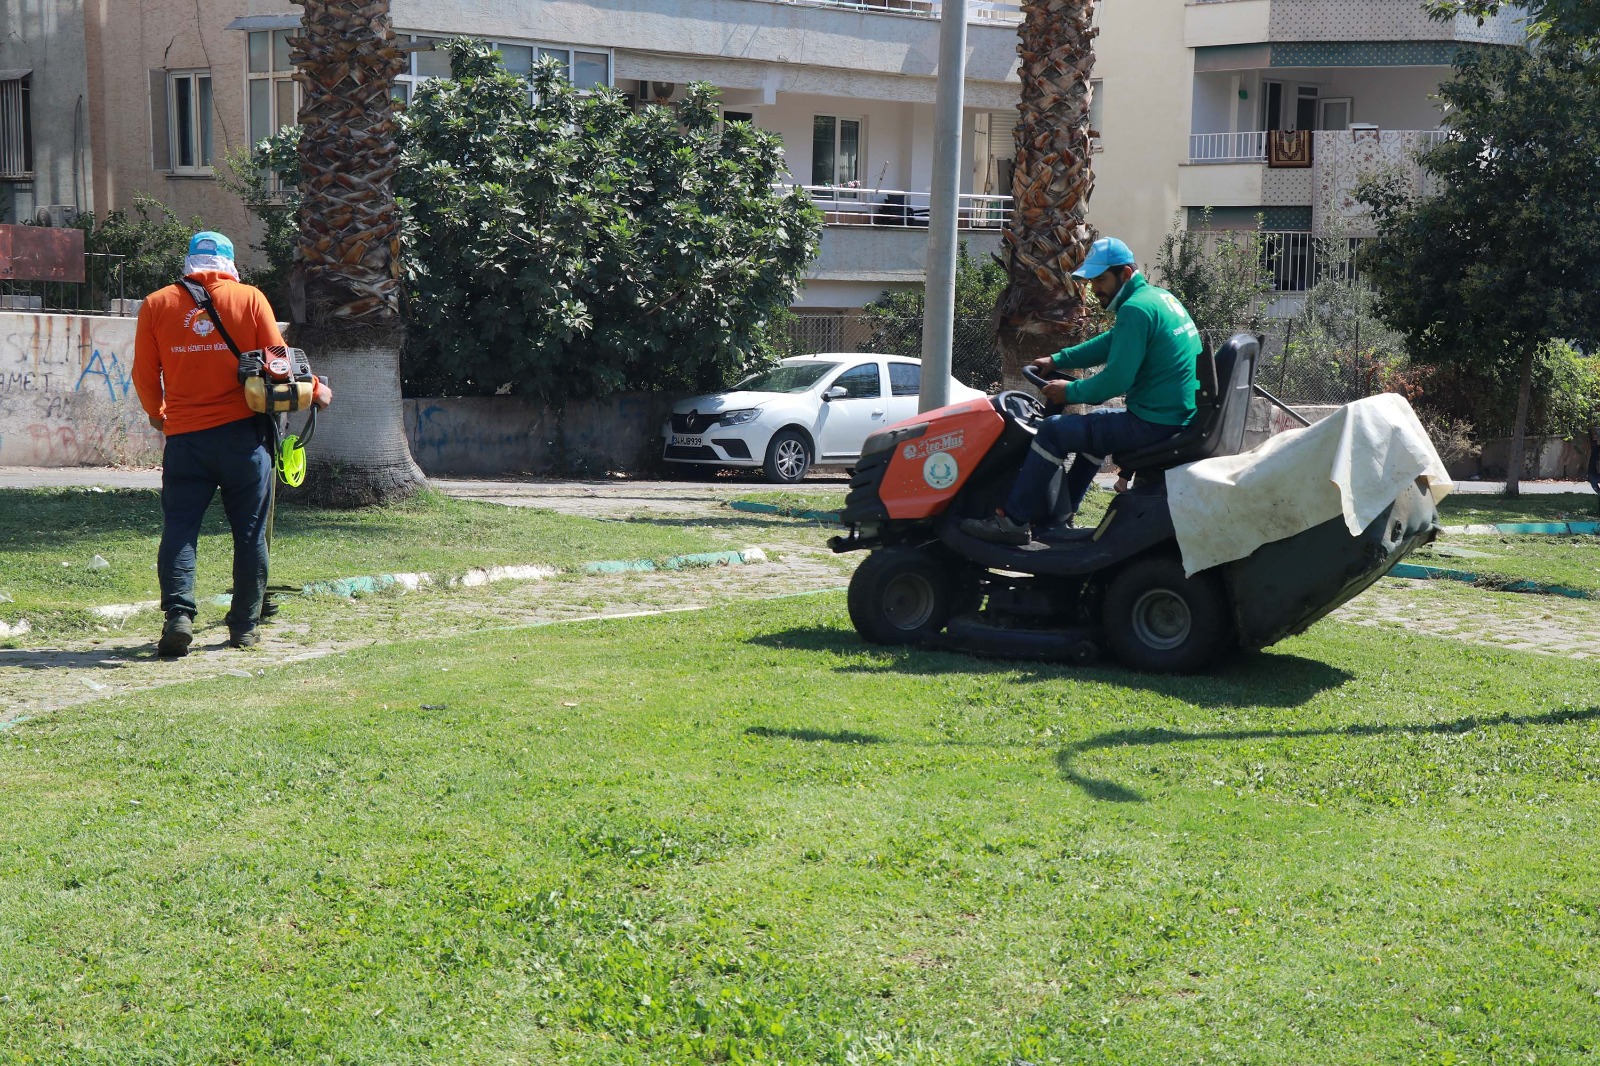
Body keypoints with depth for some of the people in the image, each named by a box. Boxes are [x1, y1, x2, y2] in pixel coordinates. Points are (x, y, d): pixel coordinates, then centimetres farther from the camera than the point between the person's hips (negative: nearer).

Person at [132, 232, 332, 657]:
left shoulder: (156, 304, 6)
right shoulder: (250, 297, 2)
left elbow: (145, 374, 10)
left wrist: (156, 412, 29)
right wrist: (313, 390, 19)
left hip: (184, 435, 1)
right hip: (243, 431, -1)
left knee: (178, 529, 3)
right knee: (250, 532, 9)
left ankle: (178, 613, -14)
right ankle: (245, 626, 12)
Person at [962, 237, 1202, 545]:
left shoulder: (1136, 309, -16)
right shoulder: (1159, 297, 15)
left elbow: (1116, 380, -21)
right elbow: (1111, 344, 26)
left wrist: (1071, 392, -5)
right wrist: (1057, 360, 20)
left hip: (1153, 424, -11)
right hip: (1180, 415, 11)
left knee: (1053, 430, -7)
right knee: (1095, 423, 32)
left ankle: (1014, 521, -1)